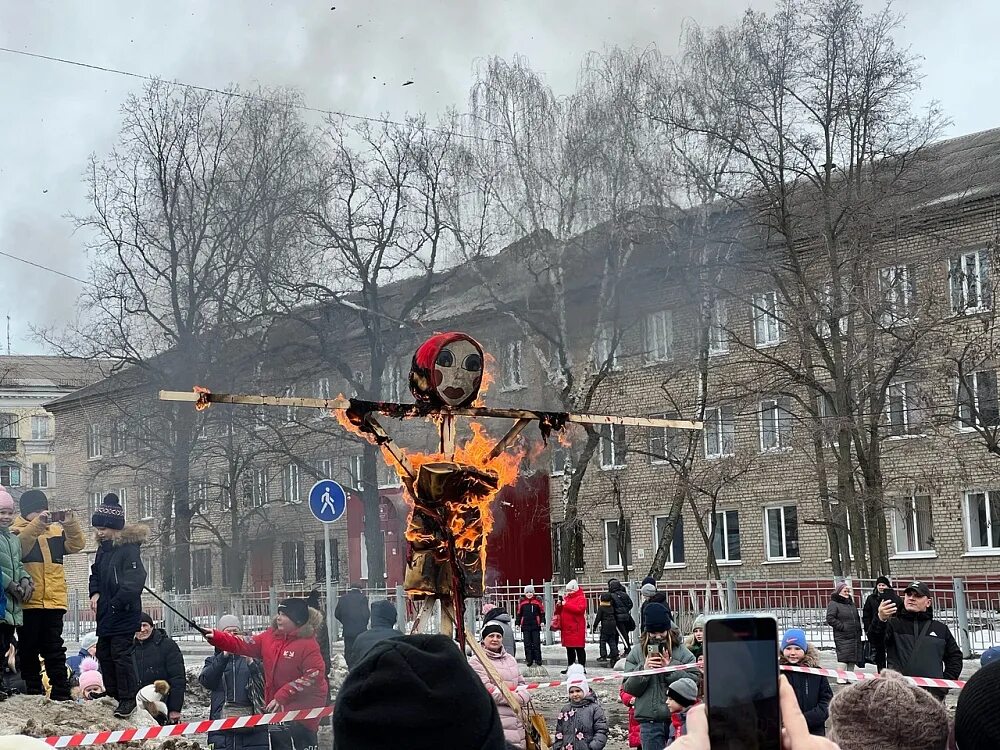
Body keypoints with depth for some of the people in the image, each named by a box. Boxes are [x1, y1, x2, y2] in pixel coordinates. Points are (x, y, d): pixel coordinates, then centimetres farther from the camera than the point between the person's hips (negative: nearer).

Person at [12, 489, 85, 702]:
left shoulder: (56, 530, 14)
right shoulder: (18, 530, 2)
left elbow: (76, 545, 3)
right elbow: (18, 547, -19)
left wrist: (71, 524, -14)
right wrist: (36, 524, -30)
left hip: (54, 602, 3)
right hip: (28, 603, -3)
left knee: (55, 651, 5)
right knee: (29, 650, 4)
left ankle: (61, 693, 6)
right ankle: (32, 692, 10)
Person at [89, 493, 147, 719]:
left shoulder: (128, 549, -17)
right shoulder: (103, 549, 10)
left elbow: (135, 582, -23)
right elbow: (96, 573, 23)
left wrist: (116, 603, -19)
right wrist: (95, 593, 4)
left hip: (124, 613, -9)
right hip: (106, 613, 9)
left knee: (120, 654, -8)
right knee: (104, 653, 16)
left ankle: (128, 698, 0)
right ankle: (112, 693, 29)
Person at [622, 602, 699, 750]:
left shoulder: (682, 652, 2)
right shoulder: (636, 652, 5)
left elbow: (696, 681, -8)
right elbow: (628, 689, 1)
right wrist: (643, 670, -14)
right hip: (650, 721, 1)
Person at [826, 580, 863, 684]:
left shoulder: (852, 603, 20)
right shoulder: (833, 603, -5)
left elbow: (857, 618, 29)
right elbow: (830, 619, -14)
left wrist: (858, 630, 17)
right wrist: (842, 626, -16)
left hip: (855, 636, 7)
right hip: (842, 637, -7)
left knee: (853, 658, 8)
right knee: (843, 657, -12)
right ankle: (841, 677, -8)